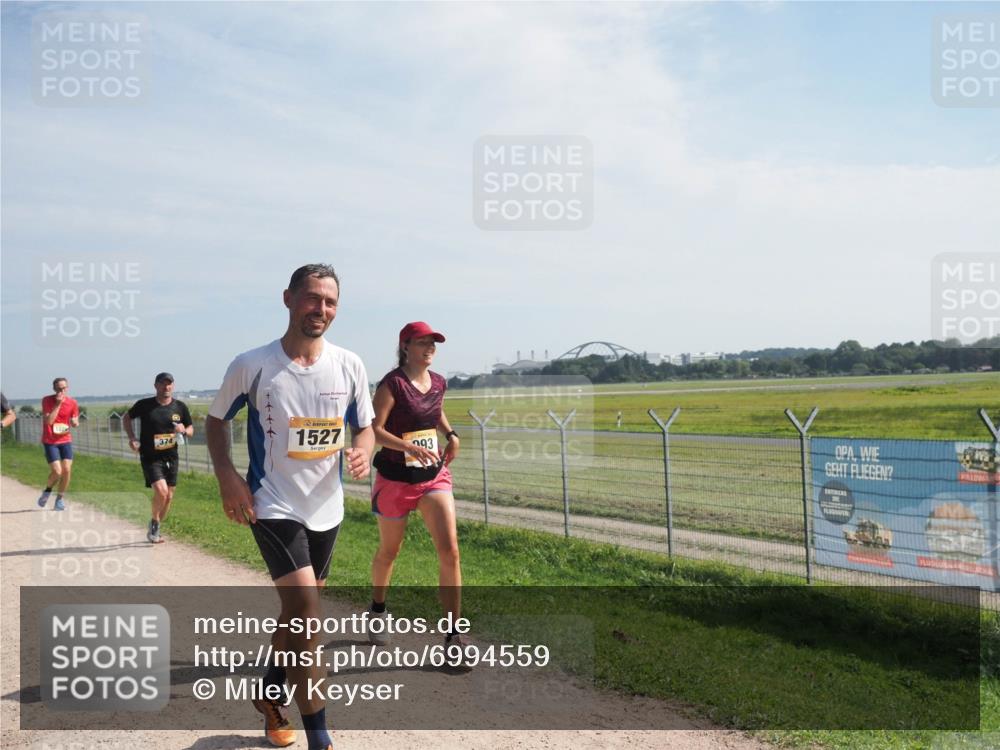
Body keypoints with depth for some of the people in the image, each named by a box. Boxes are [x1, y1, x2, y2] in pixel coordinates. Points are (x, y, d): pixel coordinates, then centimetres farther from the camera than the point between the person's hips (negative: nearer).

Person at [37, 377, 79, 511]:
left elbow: (75, 423, 8)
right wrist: (57, 404, -23)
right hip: (50, 441, -3)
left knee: (67, 470, -6)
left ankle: (59, 499, 11)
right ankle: (47, 491, 20)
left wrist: (75, 423, -16)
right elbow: (48, 421, -18)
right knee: (57, 472, -12)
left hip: (65, 440, 3)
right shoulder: (47, 401, -9)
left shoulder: (73, 402, -1)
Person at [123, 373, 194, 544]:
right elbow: (127, 418, 9)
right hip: (150, 458, -4)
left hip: (171, 457, 4)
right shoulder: (144, 405, -7)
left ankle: (154, 531, 29)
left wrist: (184, 431, -13)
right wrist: (132, 438, -5)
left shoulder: (180, 407, 0)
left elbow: (191, 429, 10)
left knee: (168, 497, 8)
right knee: (161, 491, -21)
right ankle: (154, 522, 8)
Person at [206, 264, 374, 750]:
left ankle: (271, 695, 45)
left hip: (326, 509, 5)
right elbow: (216, 420, 4)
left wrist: (362, 452, -15)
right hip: (273, 506, -4)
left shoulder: (349, 365, -3)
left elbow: (364, 428, 8)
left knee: (299, 609, 19)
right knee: (305, 607, -16)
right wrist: (227, 477, -10)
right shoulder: (252, 365, -10)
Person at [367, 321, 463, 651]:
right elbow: (374, 430, -21)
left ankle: (453, 636, -3)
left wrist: (451, 434, 6)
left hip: (434, 476, 4)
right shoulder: (392, 384, -14)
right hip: (396, 479, -4)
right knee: (389, 551, 15)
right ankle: (377, 610, 44)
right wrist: (412, 447, -31)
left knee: (450, 550, -10)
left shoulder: (438, 383, 4)